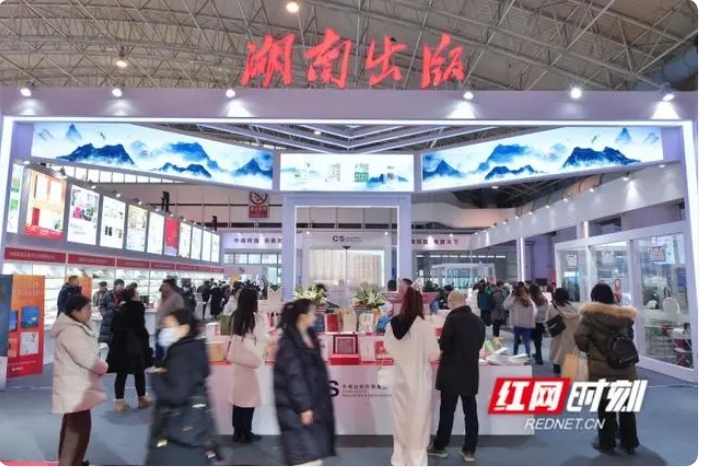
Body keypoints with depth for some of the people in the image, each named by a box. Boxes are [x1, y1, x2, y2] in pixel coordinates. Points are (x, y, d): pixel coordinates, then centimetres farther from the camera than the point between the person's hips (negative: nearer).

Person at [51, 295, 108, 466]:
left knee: (73, 426, 22)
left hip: (76, 384, 11)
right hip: (74, 386, -11)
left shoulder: (76, 328, 11)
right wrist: (104, 367, -8)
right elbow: (86, 358, -25)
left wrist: (100, 365, 1)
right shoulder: (71, 331, -23)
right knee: (78, 428, -6)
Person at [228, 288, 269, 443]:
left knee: (238, 394, 11)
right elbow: (263, 339, -11)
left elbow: (234, 336, 10)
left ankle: (237, 431, 19)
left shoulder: (236, 316, 2)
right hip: (251, 361, -6)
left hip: (237, 359, 6)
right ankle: (247, 432, 13)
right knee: (250, 396, 5)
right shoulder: (258, 318, -15)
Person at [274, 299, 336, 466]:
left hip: (314, 400, 8)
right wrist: (303, 406, -19)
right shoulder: (288, 342, -17)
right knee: (303, 451, -3)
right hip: (296, 405, -8)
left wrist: (322, 400, 15)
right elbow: (293, 376, -19)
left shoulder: (310, 336, 8)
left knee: (315, 448, 14)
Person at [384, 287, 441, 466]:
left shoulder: (392, 325, -6)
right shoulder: (425, 327, -19)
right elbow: (433, 354, -12)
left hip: (400, 379, 4)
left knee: (401, 419, 18)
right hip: (419, 380, -4)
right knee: (417, 421, 9)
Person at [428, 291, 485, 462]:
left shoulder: (452, 319, -16)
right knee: (470, 412, 10)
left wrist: (438, 342, 4)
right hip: (471, 372, 5)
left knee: (447, 412, 5)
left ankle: (439, 446, 17)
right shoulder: (479, 321, 4)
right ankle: (469, 450, 16)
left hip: (451, 373, -5)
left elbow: (443, 344, -17)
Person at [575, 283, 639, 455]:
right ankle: (629, 442, 26)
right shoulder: (624, 315, 2)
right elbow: (630, 337, 11)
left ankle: (607, 443, 17)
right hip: (625, 366, 4)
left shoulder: (590, 315, -12)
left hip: (602, 368, -4)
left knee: (605, 407, 8)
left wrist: (589, 349, 0)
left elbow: (580, 337, -19)